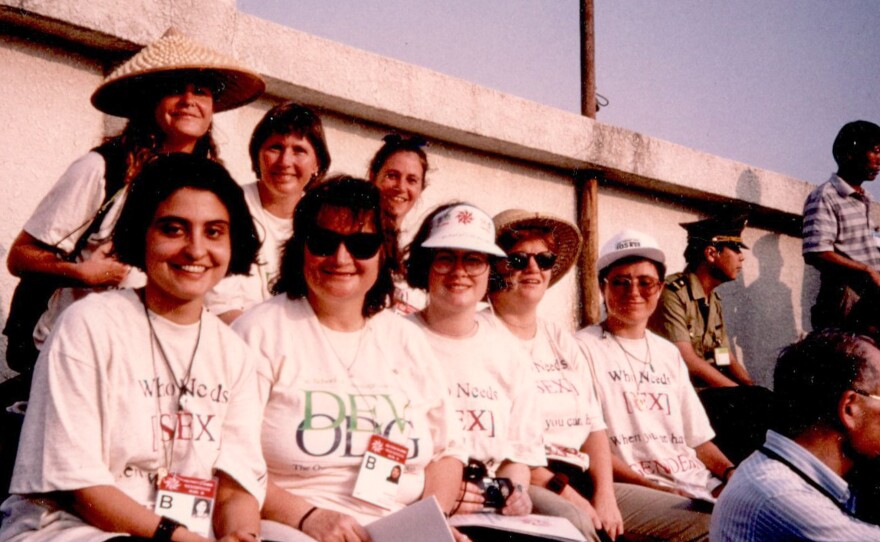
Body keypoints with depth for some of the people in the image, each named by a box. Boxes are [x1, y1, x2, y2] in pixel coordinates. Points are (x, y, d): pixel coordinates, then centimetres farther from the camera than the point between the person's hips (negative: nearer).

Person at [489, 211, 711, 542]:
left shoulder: (562, 341, 20)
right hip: (517, 486, -7)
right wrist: (564, 493, -16)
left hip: (583, 481, 7)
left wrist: (605, 495, -3)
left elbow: (594, 427, 15)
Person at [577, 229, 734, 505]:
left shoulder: (669, 353, 21)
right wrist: (654, 489, -18)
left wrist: (731, 472, 1)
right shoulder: (584, 348, -2)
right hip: (634, 490, -7)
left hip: (702, 484, 7)